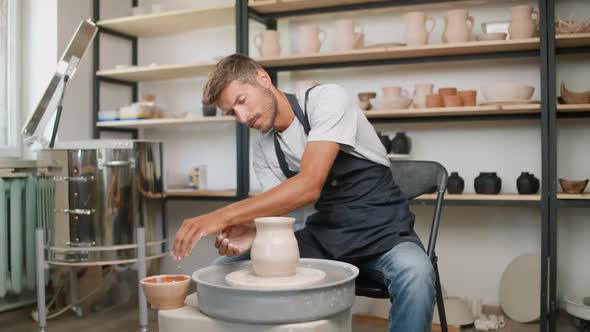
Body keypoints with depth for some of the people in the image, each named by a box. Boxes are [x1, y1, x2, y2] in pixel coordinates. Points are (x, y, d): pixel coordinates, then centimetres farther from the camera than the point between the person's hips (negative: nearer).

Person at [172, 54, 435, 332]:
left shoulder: (327, 100, -16)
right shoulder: (263, 150, 4)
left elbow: (309, 186, -29)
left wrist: (224, 216, -32)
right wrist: (254, 233, -25)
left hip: (381, 231, -5)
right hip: (323, 234, 5)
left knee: (414, 275, -38)